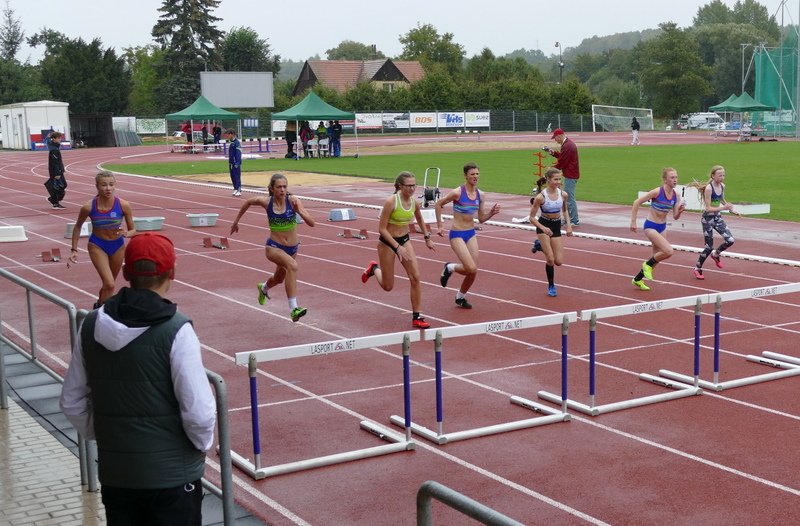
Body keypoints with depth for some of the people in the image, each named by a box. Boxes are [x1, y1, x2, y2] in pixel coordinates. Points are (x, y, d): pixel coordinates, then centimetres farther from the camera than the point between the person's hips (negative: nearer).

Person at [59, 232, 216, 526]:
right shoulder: (175, 330, -19)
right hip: (172, 474, -4)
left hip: (114, 472, 5)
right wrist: (203, 444, 0)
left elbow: (72, 403, 5)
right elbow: (199, 410, -19)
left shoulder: (92, 326, -4)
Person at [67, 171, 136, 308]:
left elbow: (133, 230, -7)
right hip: (97, 246, -2)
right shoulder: (88, 207, -19)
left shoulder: (123, 205, -18)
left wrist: (126, 233, -30)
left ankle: (99, 306, 45)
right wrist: (74, 250, -2)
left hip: (118, 246, 3)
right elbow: (77, 227, 0)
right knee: (109, 284, -19)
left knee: (109, 284, 19)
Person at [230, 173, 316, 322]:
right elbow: (248, 202, 11)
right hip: (274, 247, -3)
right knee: (292, 266, -35)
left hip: (292, 248, 3)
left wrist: (299, 211, -33)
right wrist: (236, 221, 18)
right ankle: (293, 309, -36)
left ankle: (263, 288, 65)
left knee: (279, 279, 27)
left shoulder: (293, 200, -13)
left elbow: (311, 223, -17)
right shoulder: (265, 202, -11)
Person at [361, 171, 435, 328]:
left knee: (416, 277, -8)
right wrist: (398, 247, -25)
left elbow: (420, 219, 19)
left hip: (405, 240, 5)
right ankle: (374, 268, 40)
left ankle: (416, 318, 0)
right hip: (387, 243, -5)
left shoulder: (414, 202, -6)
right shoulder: (391, 201, -23)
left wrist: (427, 238, 18)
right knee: (388, 286, 7)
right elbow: (382, 229, -21)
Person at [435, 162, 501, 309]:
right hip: (457, 234, -6)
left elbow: (481, 218, 10)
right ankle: (449, 268, 12)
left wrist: (492, 212, -9)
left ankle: (460, 297, 28)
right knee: (471, 268, -19)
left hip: (471, 234, 6)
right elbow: (438, 204, -4)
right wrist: (439, 226, -3)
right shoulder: (458, 192, -15)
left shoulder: (479, 194, 3)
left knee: (473, 271, 5)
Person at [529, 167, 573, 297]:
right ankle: (551, 286, 10)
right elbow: (532, 217, -12)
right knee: (550, 259, -15)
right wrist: (543, 228, -27)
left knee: (559, 262, 1)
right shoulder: (541, 197, -19)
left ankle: (540, 245, 27)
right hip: (543, 226, -4)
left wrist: (568, 225, 1)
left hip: (556, 227, 4)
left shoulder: (563, 195, -7)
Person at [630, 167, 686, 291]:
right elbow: (637, 202, -14)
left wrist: (680, 210, -19)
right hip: (650, 226, -7)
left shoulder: (676, 195, -2)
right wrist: (633, 221, -13)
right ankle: (648, 264, 4)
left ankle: (637, 279, 34)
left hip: (662, 227, 7)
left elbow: (675, 217, 3)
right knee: (668, 251, -23)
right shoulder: (657, 192, -20)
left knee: (657, 257, 14)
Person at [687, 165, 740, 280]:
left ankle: (715, 255, 24)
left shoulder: (722, 186, 0)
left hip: (717, 217, 6)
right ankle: (697, 269, 19)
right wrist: (723, 208, -29)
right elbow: (708, 208, -23)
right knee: (709, 246, -1)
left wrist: (732, 210, 14)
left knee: (730, 240, -5)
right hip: (708, 218, -6)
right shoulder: (708, 188, -21)